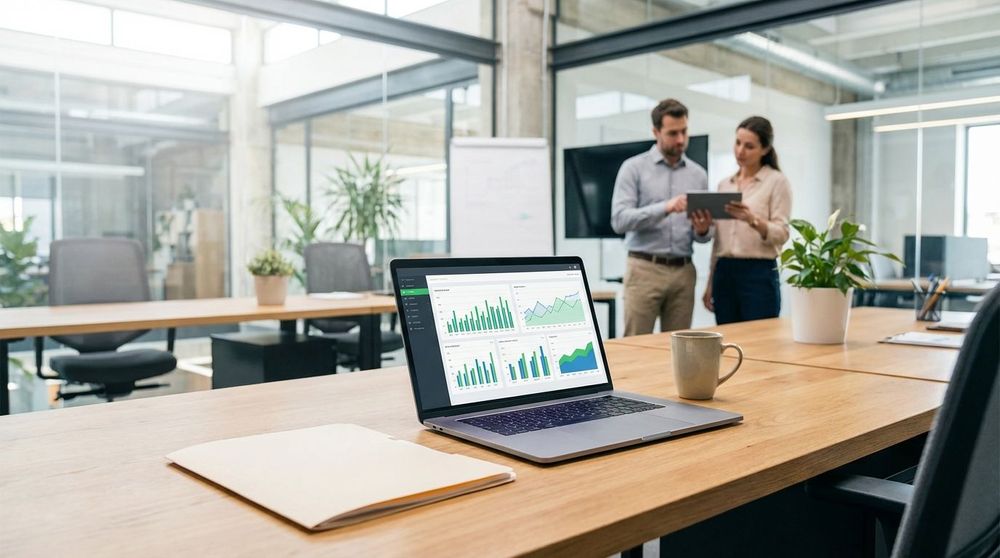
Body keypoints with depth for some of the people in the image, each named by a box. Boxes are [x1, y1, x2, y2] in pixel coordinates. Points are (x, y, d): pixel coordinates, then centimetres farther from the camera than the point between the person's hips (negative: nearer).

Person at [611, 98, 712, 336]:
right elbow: (619, 220, -12)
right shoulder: (634, 167, 0)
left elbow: (703, 234, 14)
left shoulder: (698, 174, 13)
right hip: (644, 269, -4)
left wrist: (703, 230, -10)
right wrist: (664, 208, -24)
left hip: (683, 271, 4)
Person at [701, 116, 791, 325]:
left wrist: (753, 220, -29)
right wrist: (710, 282, 13)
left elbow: (781, 233, -10)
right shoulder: (724, 184, 13)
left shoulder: (777, 181, -3)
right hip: (725, 273, 6)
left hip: (759, 274, -5)